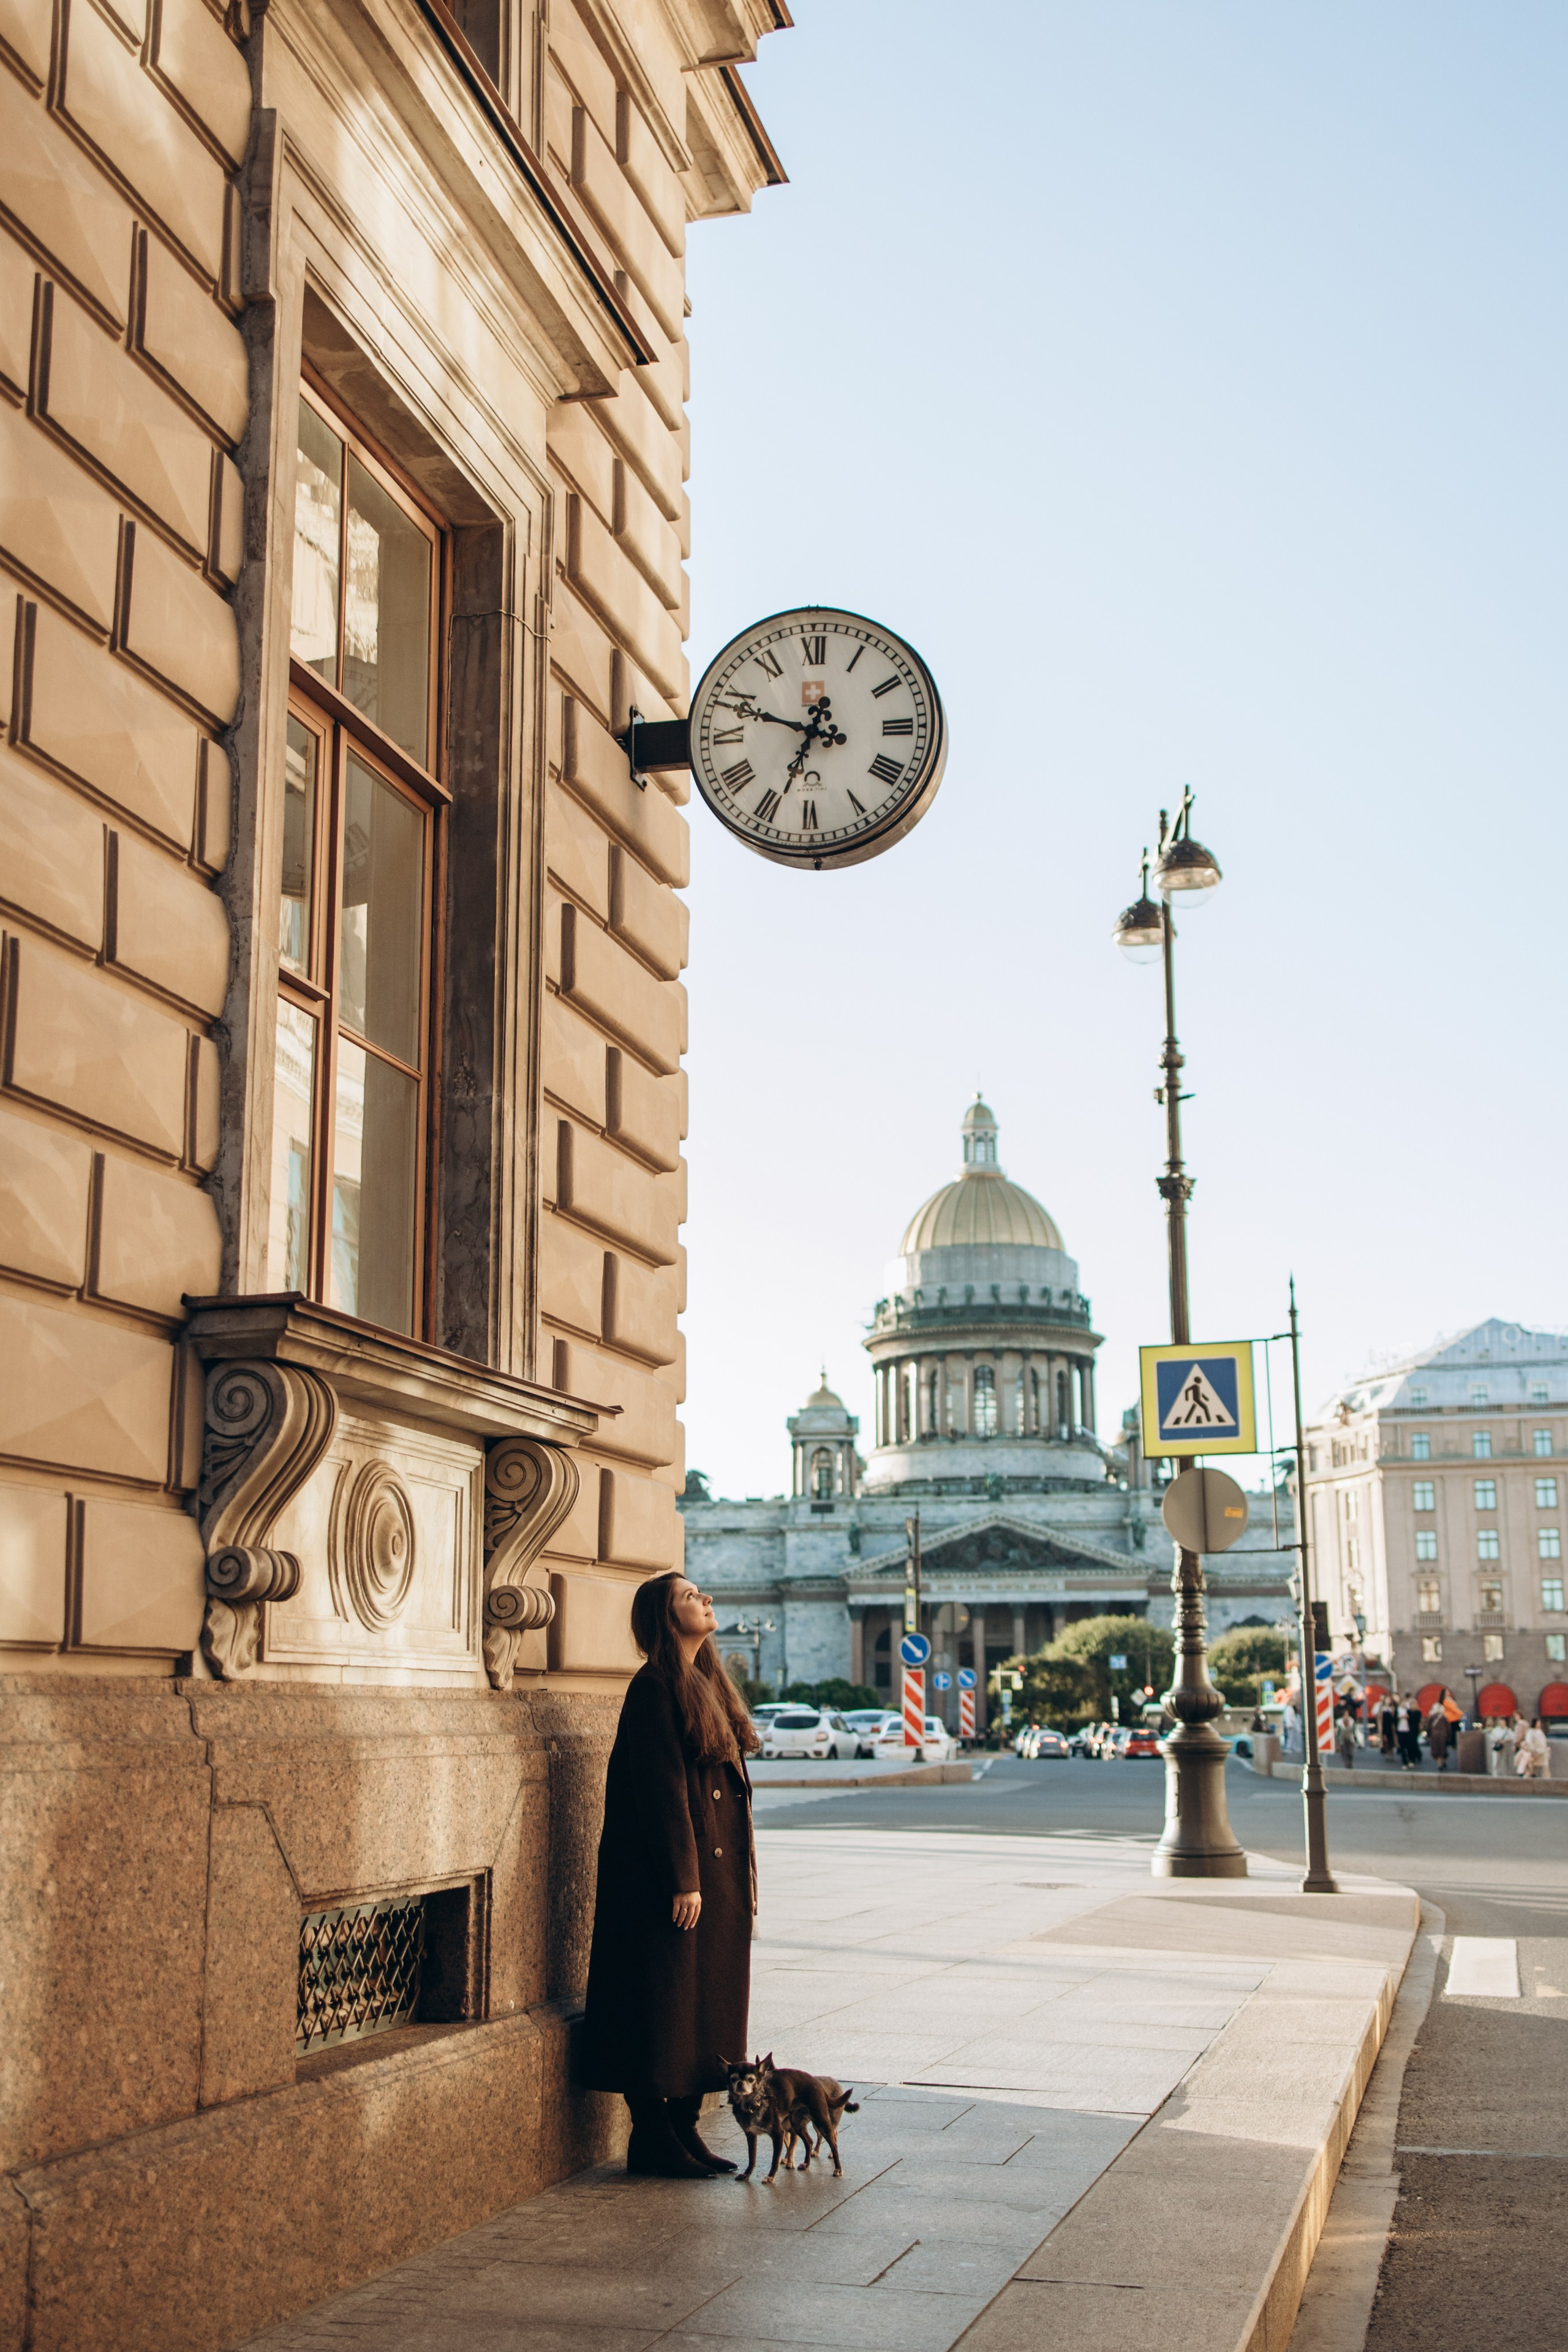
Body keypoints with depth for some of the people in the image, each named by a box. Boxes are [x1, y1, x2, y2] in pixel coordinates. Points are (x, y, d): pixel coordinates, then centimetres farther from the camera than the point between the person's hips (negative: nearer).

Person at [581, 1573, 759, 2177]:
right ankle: (652, 2141, 6)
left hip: (716, 1871, 9)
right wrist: (683, 1879, -20)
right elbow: (662, 1788, -18)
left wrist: (738, 1872, 15)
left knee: (706, 2002, 11)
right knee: (663, 2005, -2)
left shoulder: (706, 1684, 14)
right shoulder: (655, 1689, -13)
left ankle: (685, 2130, 19)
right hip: (674, 1874, -9)